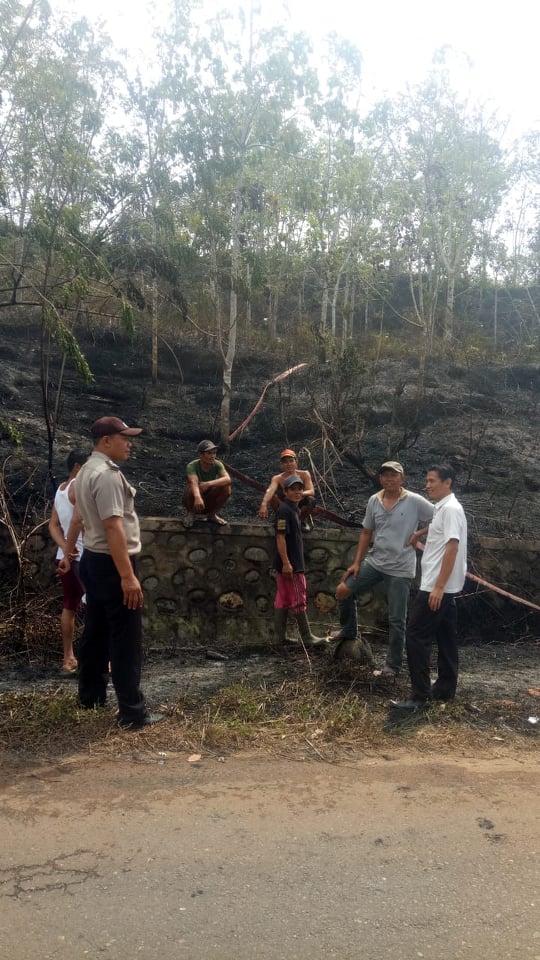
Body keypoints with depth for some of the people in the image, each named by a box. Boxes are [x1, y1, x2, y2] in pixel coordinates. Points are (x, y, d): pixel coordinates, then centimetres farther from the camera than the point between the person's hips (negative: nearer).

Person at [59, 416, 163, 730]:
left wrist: (68, 553, 33)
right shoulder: (107, 474, -21)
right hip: (111, 564, -10)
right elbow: (113, 527, -28)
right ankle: (133, 712, 2)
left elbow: (77, 518, 23)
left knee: (96, 633, 19)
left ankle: (91, 696, 31)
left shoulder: (87, 470, 12)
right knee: (126, 640, -4)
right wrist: (128, 576, -30)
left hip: (93, 561, 10)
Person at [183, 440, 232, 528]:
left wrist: (208, 484, -47)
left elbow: (228, 479, -33)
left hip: (209, 502, 3)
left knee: (227, 487, -23)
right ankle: (190, 513, -4)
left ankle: (212, 514, 0)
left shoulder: (217, 464, -15)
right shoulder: (192, 466, -23)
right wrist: (197, 497, -64)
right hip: (194, 501, -3)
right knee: (192, 488, -35)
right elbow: (193, 482, -43)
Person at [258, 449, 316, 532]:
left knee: (311, 500, -34)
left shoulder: (304, 474, -10)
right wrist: (264, 504, -54)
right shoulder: (277, 478, -12)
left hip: (301, 506, 0)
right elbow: (270, 490, -33)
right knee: (272, 497, -27)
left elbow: (312, 492, -23)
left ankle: (303, 520, -2)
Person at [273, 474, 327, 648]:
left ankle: (280, 636, 17)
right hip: (290, 564, -10)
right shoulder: (284, 510, -15)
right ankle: (307, 638, 3)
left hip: (292, 562, 10)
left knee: (283, 600, 11)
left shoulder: (294, 509, 15)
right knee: (299, 600, -3)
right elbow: (280, 537, -20)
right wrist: (286, 563, -23)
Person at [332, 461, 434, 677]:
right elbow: (366, 533, 10)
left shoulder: (415, 502, -12)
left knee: (396, 619, 3)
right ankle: (348, 630, 27)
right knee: (343, 591, 3)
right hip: (374, 561, 5)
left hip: (400, 569, -5)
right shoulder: (373, 501, 3)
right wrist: (357, 562, 7)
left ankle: (393, 665, 18)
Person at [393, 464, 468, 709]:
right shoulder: (442, 508, 13)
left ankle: (420, 694, -4)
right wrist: (420, 533, 40)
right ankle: (445, 688, 23)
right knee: (445, 637, 14)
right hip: (443, 586, 10)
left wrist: (439, 586, -26)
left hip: (437, 585, -10)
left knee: (417, 635, -8)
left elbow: (452, 548, -24)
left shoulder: (450, 508, -17)